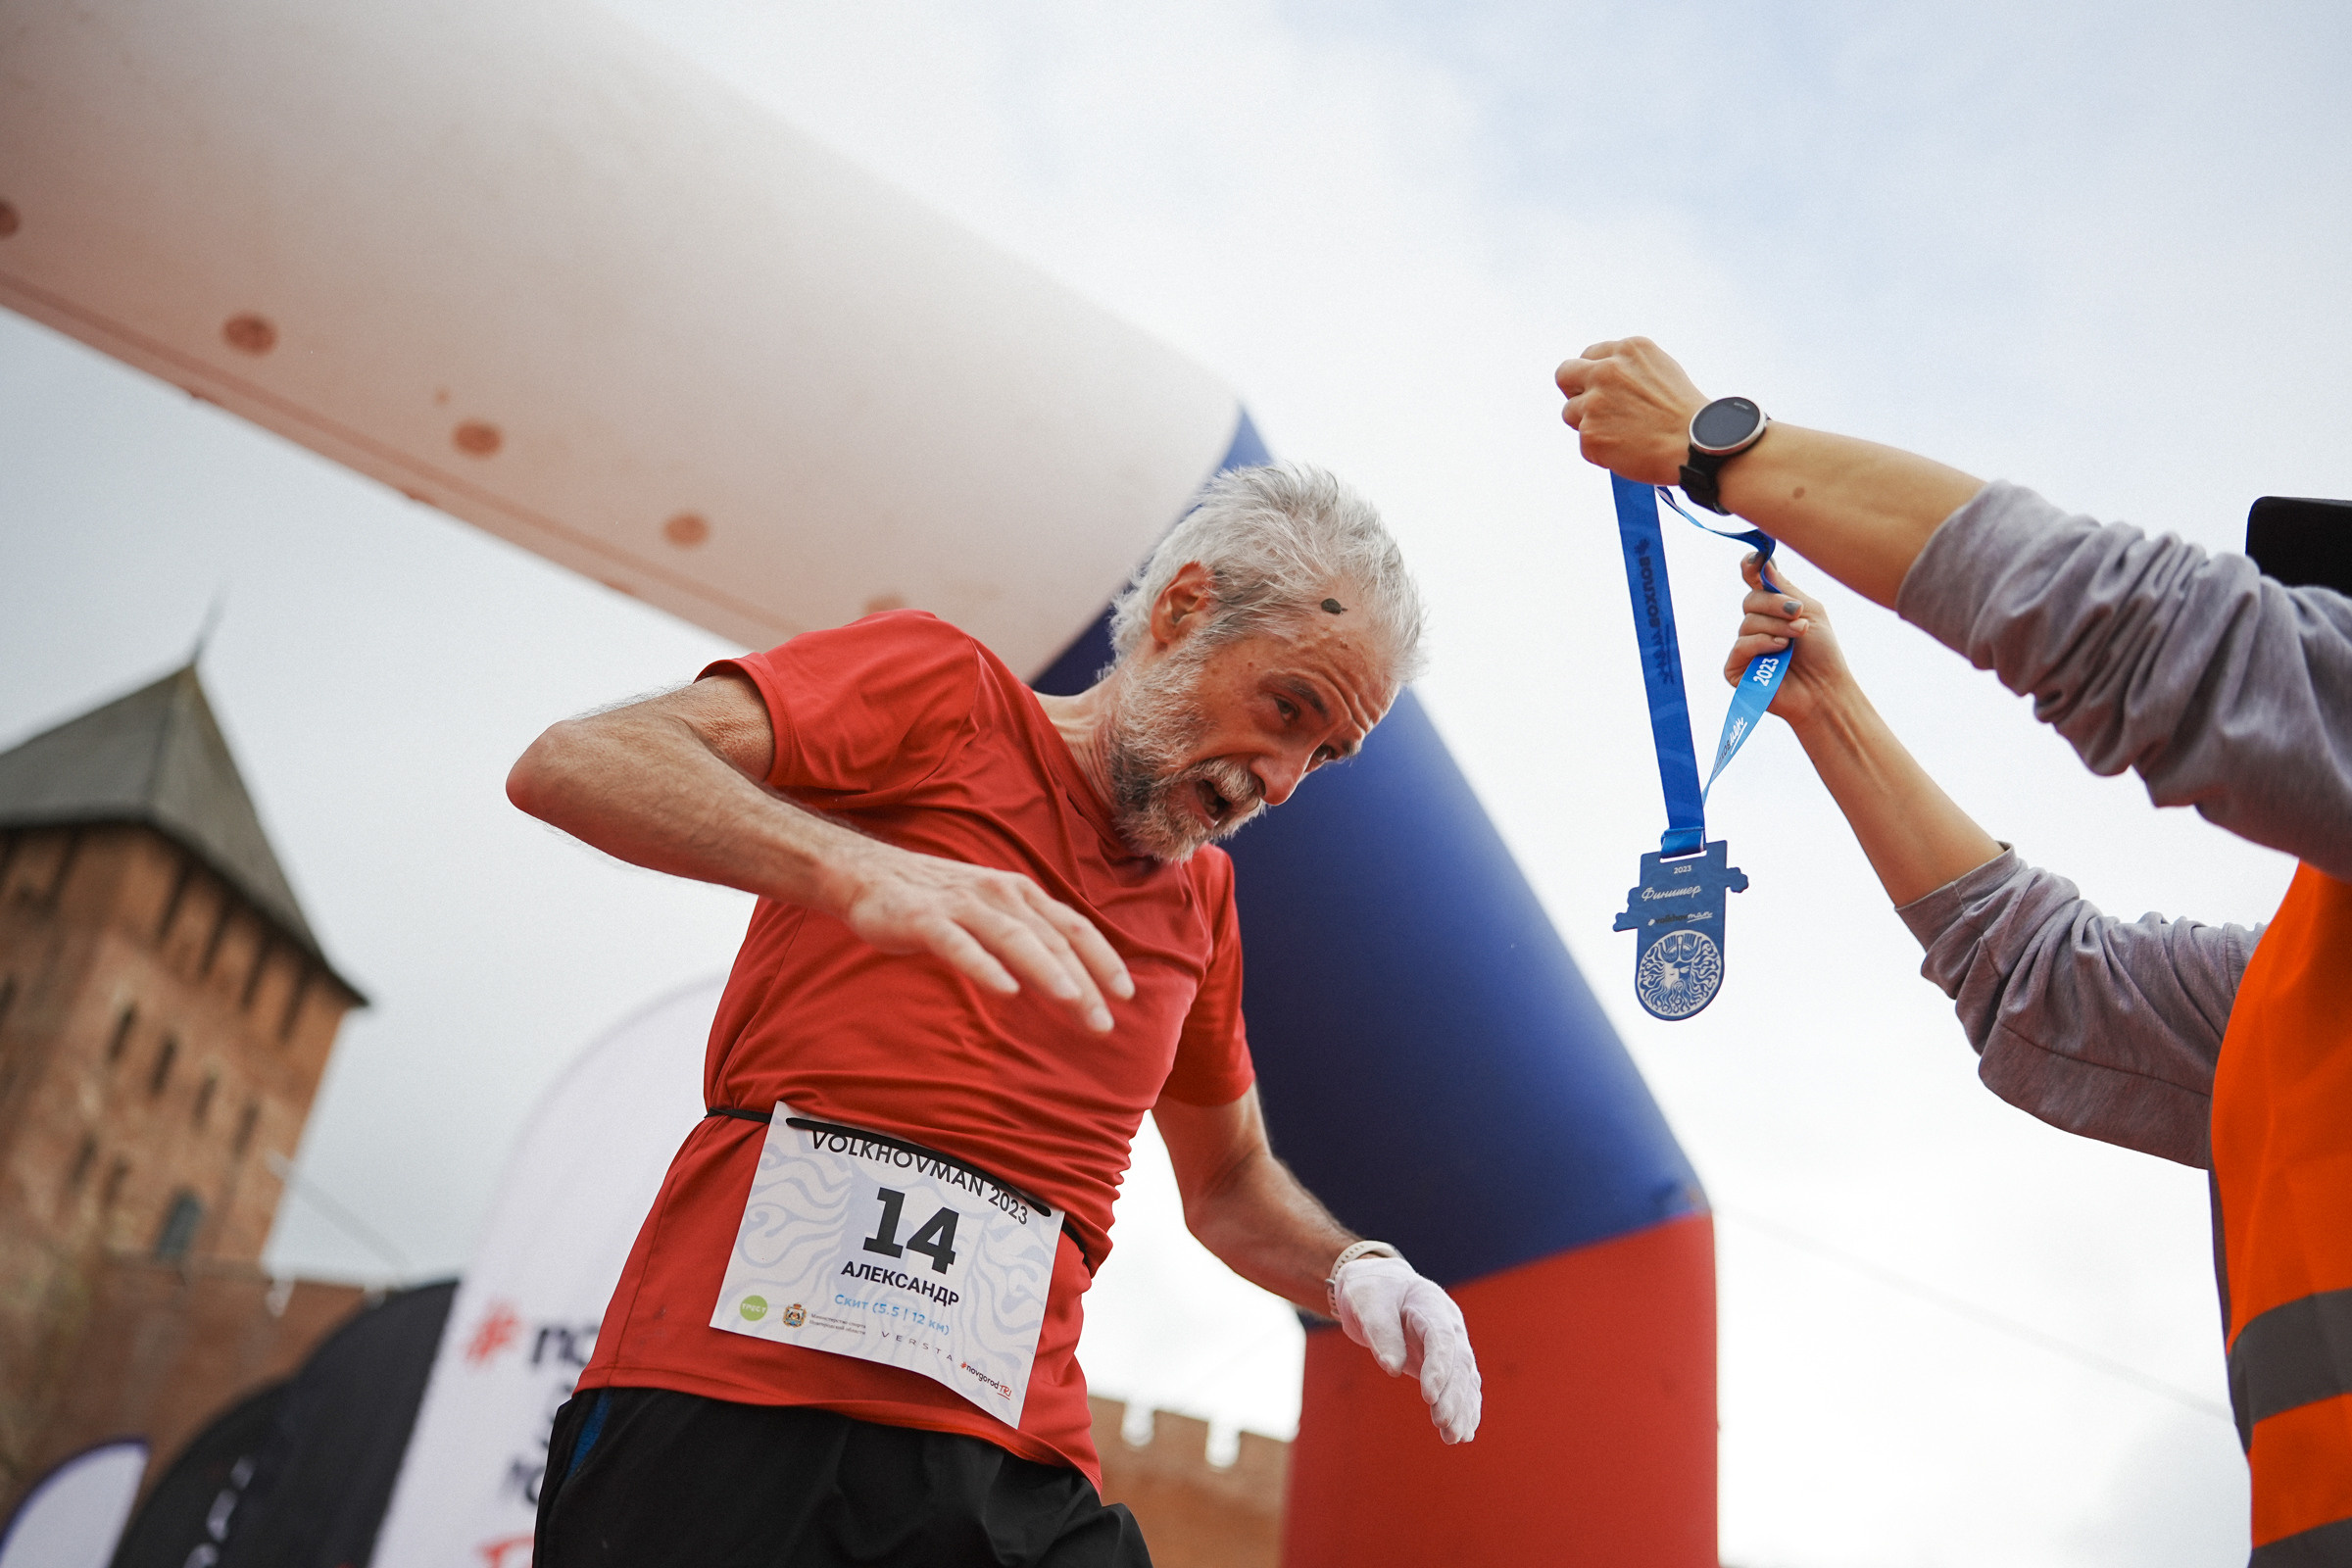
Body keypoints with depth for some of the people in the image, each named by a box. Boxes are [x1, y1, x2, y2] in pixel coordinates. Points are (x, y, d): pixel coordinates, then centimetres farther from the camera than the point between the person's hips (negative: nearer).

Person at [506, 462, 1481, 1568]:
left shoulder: (1200, 897, 19)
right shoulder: (943, 682, 2)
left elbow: (1231, 1185, 30)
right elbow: (570, 763, -11)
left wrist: (1353, 1272, 8)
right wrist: (855, 868, -28)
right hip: (733, 1403, -5)